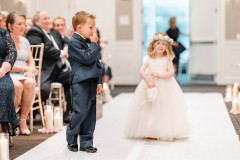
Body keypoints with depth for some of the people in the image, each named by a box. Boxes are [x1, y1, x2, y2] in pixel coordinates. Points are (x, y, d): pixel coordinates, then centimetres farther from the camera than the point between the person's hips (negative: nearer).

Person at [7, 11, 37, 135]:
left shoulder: (25, 41, 18)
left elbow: (31, 61, 17)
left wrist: (31, 70, -6)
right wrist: (25, 68, -13)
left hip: (24, 75, 4)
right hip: (8, 75, -4)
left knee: (30, 82, -31)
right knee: (17, 85, -37)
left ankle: (23, 120, -22)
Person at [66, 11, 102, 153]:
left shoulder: (89, 42, 16)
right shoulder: (74, 42, -10)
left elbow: (97, 62, 18)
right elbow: (88, 58, -19)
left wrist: (99, 81, 12)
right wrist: (94, 44, -8)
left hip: (91, 82, 8)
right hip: (80, 82, -8)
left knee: (91, 113, 8)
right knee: (81, 112, -8)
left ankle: (86, 142, 15)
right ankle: (71, 140, 11)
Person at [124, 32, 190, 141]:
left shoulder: (167, 59, 1)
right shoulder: (149, 59, 5)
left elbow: (171, 73, -8)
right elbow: (141, 71, -5)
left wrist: (159, 74, -19)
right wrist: (148, 81, -18)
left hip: (165, 87, -1)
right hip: (150, 85, 2)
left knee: (164, 108, -4)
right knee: (149, 108, 1)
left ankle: (164, 132, 3)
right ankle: (149, 132, 8)